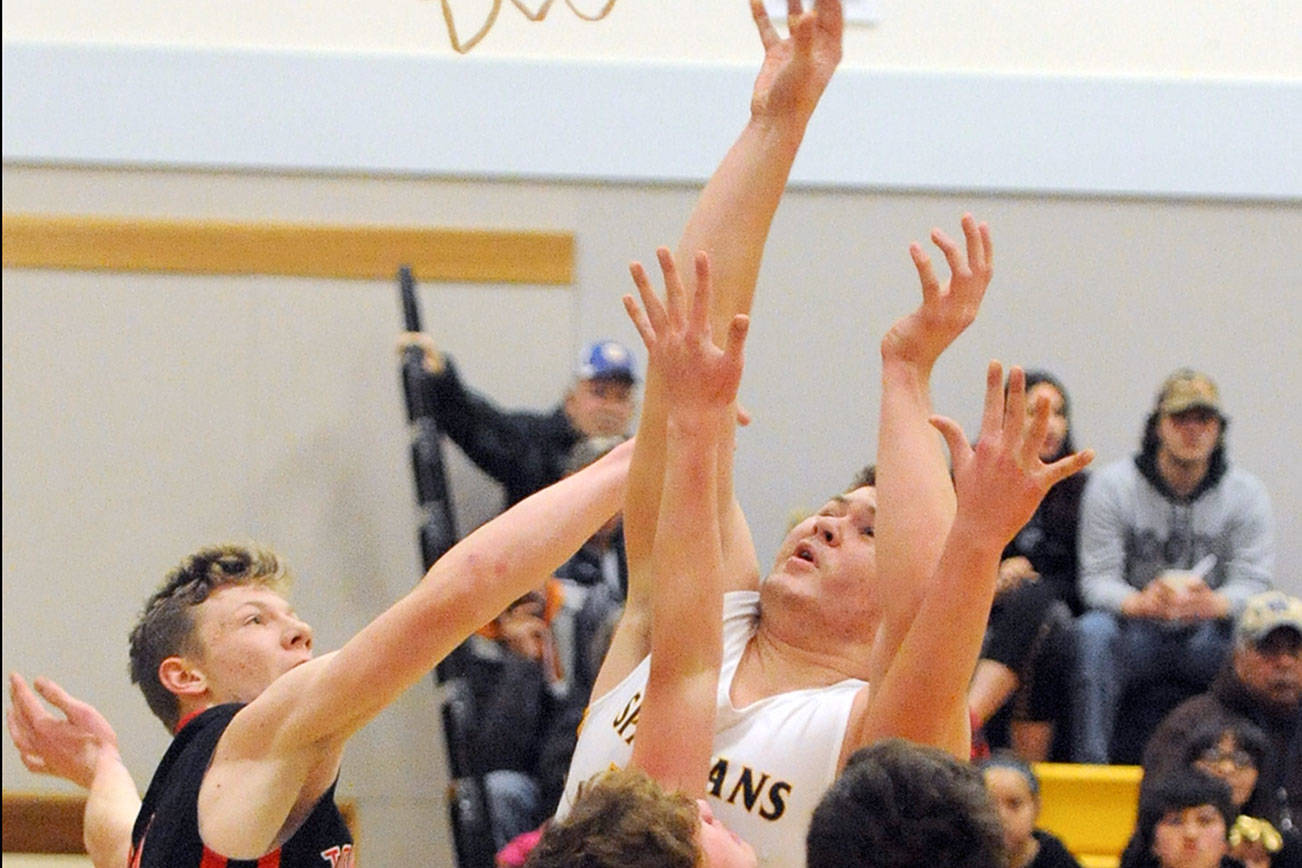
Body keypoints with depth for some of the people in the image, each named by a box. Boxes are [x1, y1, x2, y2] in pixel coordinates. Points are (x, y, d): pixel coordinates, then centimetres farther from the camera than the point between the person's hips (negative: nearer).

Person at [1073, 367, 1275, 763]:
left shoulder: (1246, 493, 3)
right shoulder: (1112, 485, 0)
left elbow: (1253, 583, -5)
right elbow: (1097, 579, -7)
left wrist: (1212, 605, -29)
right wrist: (1141, 604, -31)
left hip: (1206, 637, 1)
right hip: (1137, 637, -1)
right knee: (1093, 632, -33)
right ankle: (1090, 760, -33)